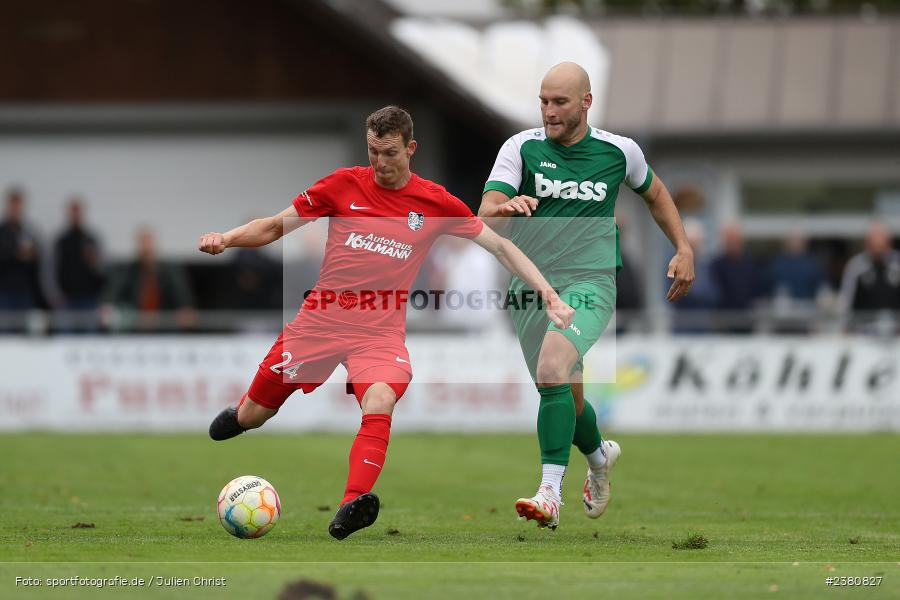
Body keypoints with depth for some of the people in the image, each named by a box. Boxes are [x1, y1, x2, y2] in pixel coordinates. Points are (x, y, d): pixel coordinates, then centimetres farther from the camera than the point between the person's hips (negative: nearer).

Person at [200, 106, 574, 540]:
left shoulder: (435, 203, -2)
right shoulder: (344, 185, -3)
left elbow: (499, 246, 5)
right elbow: (275, 227, 3)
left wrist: (548, 293, -5)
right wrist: (226, 238, -15)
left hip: (381, 333, -1)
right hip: (320, 321, 1)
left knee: (379, 404, -32)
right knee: (251, 415, 8)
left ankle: (351, 508, -43)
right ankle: (237, 417, 46)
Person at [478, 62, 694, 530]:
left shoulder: (619, 151, 3)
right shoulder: (522, 148, -1)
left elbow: (654, 193, 25)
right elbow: (486, 213, -13)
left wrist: (684, 249, 17)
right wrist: (504, 207, -36)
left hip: (589, 281, -2)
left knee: (552, 369, -28)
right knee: (566, 396, 12)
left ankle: (550, 494, -31)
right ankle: (599, 456, 46)